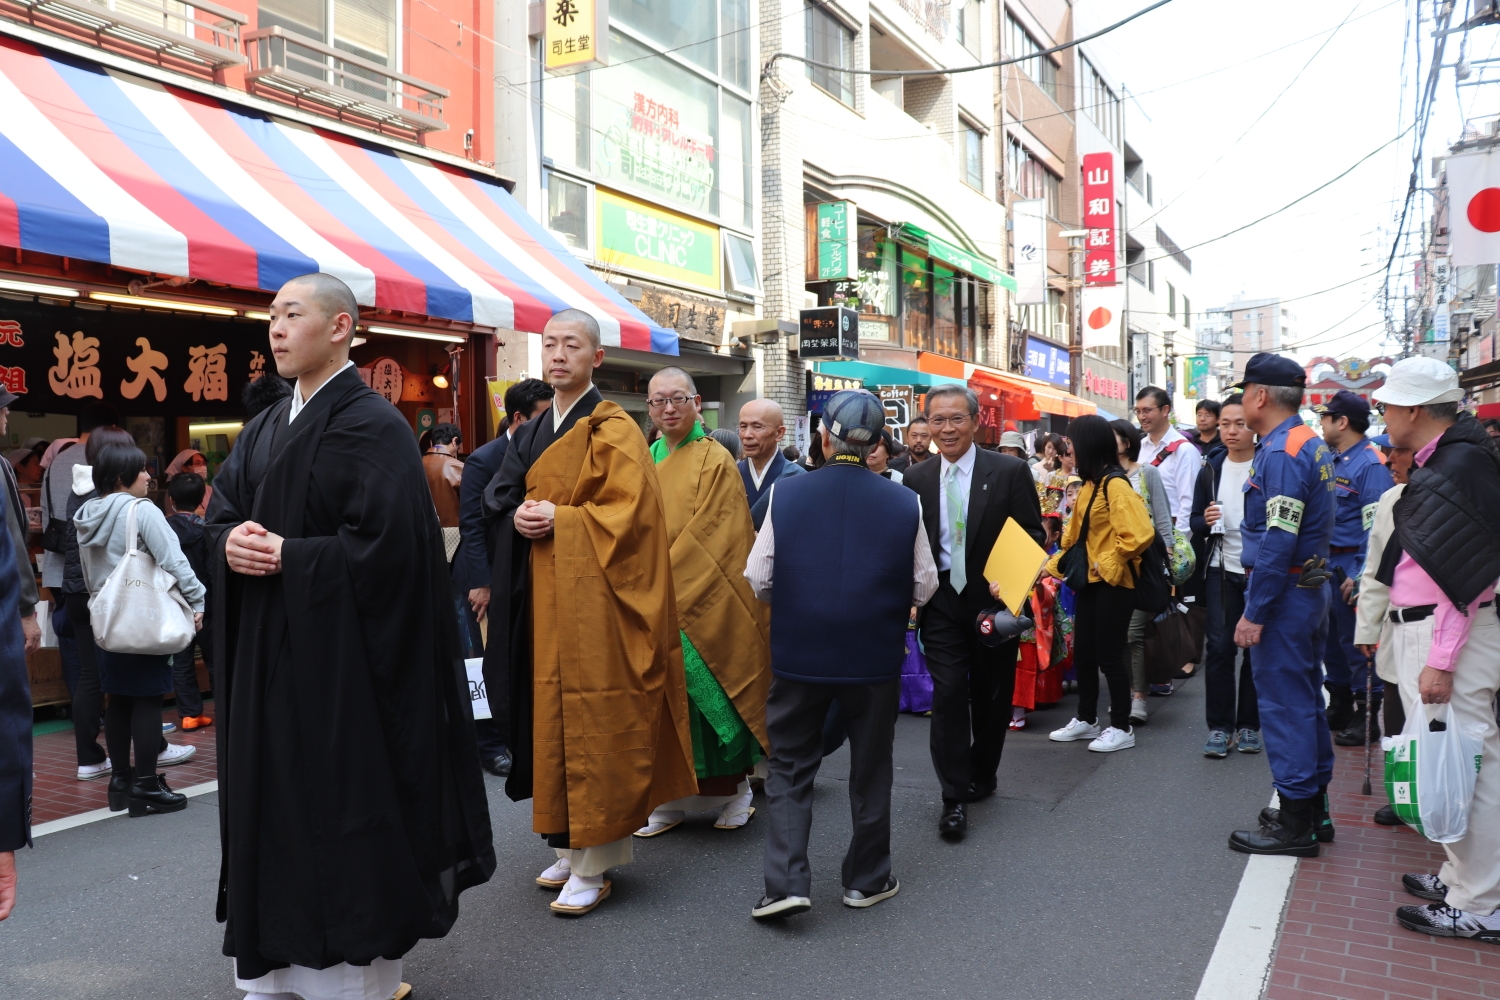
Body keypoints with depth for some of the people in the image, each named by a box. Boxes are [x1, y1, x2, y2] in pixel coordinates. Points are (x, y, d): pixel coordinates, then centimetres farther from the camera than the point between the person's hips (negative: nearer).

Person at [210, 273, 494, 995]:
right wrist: (232, 541, -7)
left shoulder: (371, 426, -12)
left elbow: (385, 543, -21)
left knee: (338, 799, 1)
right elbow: (224, 508, 15)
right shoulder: (266, 427, 14)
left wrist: (288, 556, -16)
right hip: (268, 653, 8)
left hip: (337, 653, -8)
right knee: (275, 796, 14)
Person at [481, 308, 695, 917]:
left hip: (593, 601, -7)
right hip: (543, 597, 8)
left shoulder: (613, 431, -7)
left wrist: (558, 518, -16)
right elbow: (500, 496, 19)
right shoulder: (536, 432, 16)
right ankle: (570, 846, 24)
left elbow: (629, 514, -15)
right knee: (553, 718, 11)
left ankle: (593, 866, 7)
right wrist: (521, 517, -3)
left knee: (592, 725, -3)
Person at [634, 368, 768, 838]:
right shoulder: (645, 461, 10)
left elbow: (713, 539, -13)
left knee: (706, 694, 2)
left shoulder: (716, 461, -7)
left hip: (703, 606, -5)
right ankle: (670, 798, 19)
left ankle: (733, 790, 20)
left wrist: (667, 585, -16)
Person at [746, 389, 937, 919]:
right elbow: (924, 587, -1)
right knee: (870, 770, 16)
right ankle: (867, 879, 28)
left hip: (799, 654, 0)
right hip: (875, 657, 1)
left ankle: (786, 882, 5)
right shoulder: (905, 503, -7)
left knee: (789, 770, 13)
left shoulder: (785, 494, -8)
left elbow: (758, 580, -4)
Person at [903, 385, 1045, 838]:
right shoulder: (916, 479, 2)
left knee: (992, 695, 13)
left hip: (995, 600, 0)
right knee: (948, 694, -6)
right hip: (942, 602, 1)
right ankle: (954, 797, 4)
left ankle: (982, 776, 35)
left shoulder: (1010, 472, -5)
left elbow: (1033, 537, -3)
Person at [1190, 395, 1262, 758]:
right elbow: (1196, 522, 12)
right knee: (1219, 646, -2)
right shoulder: (1211, 468, 6)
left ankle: (1248, 725, 19)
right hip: (1222, 568, 2)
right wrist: (1205, 521, -10)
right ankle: (1219, 726, 7)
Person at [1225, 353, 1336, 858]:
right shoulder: (1311, 445, 13)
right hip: (1311, 586, 10)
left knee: (1283, 703, -3)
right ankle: (1314, 808, 28)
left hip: (1283, 593, -10)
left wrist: (1254, 613, -21)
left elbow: (1278, 541, -24)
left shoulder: (1281, 452, -19)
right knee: (1306, 697, 16)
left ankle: (1295, 824, 6)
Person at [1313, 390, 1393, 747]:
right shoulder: (1332, 460, 11)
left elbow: (1377, 526, -20)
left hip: (1352, 567, -9)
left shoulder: (1371, 464, -15)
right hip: (1327, 565, 9)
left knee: (1357, 643, 1)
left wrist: (1362, 577, -23)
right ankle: (1339, 709, 30)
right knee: (1330, 639, 16)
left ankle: (1367, 717, 13)